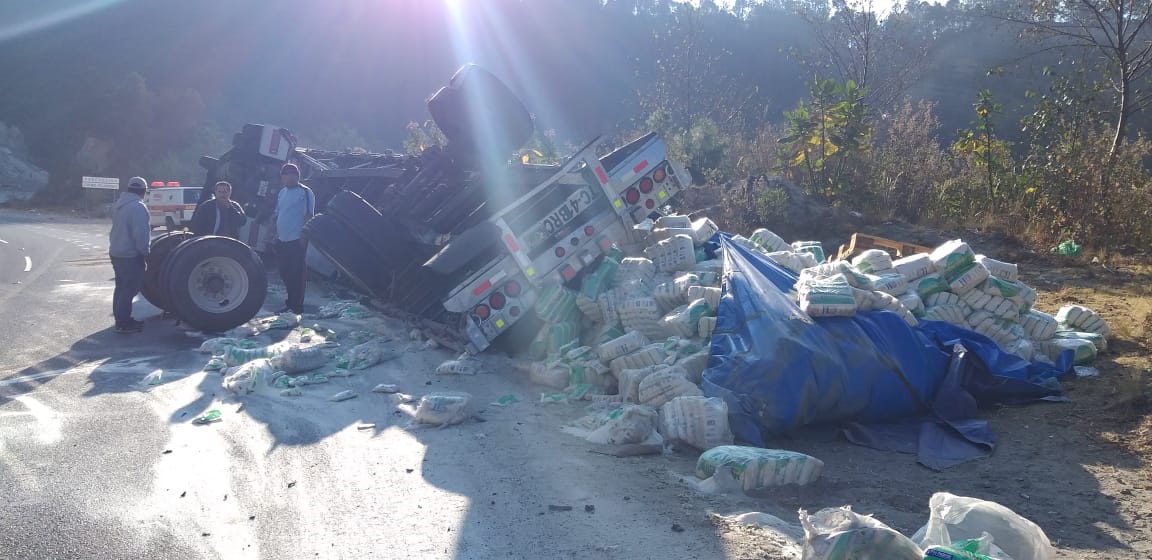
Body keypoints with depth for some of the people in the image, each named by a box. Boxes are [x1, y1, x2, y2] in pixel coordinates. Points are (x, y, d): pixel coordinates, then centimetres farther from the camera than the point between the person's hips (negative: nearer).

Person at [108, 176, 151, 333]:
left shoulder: (119, 204, 12)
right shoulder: (138, 207, -18)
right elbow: (141, 234, -23)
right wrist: (146, 253, -12)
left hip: (116, 252, 10)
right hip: (130, 255, -10)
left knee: (121, 287, 17)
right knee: (130, 288, -4)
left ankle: (121, 319, 25)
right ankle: (123, 323, -2)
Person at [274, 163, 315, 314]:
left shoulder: (305, 192, -9)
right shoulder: (282, 193, 15)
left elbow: (308, 216, -13)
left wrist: (303, 237, -18)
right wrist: (277, 233, 16)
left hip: (296, 240, -8)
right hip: (282, 239, 8)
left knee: (296, 274, -4)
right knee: (284, 272, 14)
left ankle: (297, 307, 2)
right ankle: (291, 302, 27)